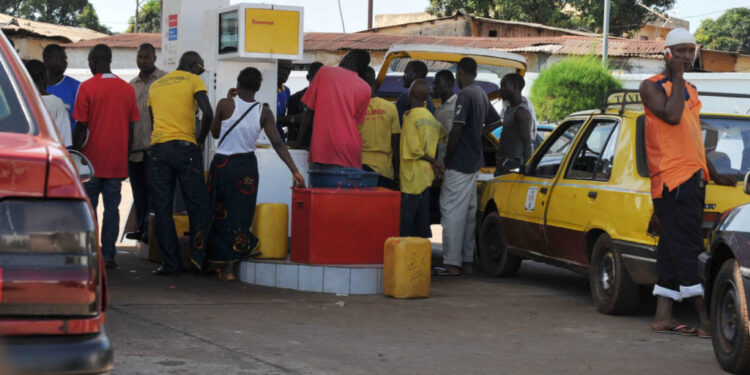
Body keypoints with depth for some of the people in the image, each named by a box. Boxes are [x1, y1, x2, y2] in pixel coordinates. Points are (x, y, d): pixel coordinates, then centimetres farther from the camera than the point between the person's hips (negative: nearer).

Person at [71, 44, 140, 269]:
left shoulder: (87, 87, -8)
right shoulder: (127, 89, 5)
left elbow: (81, 127, -9)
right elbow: (130, 128, 8)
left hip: (92, 159, -3)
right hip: (117, 162, 3)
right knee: (112, 207, 5)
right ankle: (108, 255, 3)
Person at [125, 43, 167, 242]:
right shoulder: (132, 85, 18)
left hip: (154, 145, -6)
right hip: (134, 146, 6)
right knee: (138, 190, 9)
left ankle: (151, 229, -3)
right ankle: (141, 228, 16)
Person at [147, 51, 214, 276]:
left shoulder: (155, 85, 20)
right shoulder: (193, 81, 4)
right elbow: (208, 113, -10)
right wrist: (200, 139, 2)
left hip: (158, 148, 4)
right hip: (185, 147, -4)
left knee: (162, 208, 3)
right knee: (198, 205, 3)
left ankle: (171, 263, 0)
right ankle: (198, 258, -3)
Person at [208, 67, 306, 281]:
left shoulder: (226, 105, -11)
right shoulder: (264, 113, -5)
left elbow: (215, 133, 3)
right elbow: (278, 144, -10)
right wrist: (295, 171, -10)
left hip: (222, 164, -2)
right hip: (247, 167, 2)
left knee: (219, 214, 11)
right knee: (240, 216, 8)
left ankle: (218, 262, 13)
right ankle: (229, 267, 8)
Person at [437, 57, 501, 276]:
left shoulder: (465, 95, -15)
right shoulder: (481, 94, 13)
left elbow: (457, 129, -21)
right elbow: (494, 121, 25)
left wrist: (447, 157, -12)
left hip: (459, 165, -10)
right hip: (474, 162, 10)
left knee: (452, 211, -8)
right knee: (469, 212, 13)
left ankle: (452, 263, -9)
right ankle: (467, 261, 16)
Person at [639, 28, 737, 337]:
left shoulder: (690, 91, 21)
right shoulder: (652, 86, -2)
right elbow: (672, 116, -20)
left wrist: (714, 175, 29)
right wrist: (677, 77, -10)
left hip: (693, 179, 8)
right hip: (671, 179, -8)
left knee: (673, 250, 6)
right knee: (686, 247, -11)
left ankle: (663, 317, 7)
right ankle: (706, 320, -16)